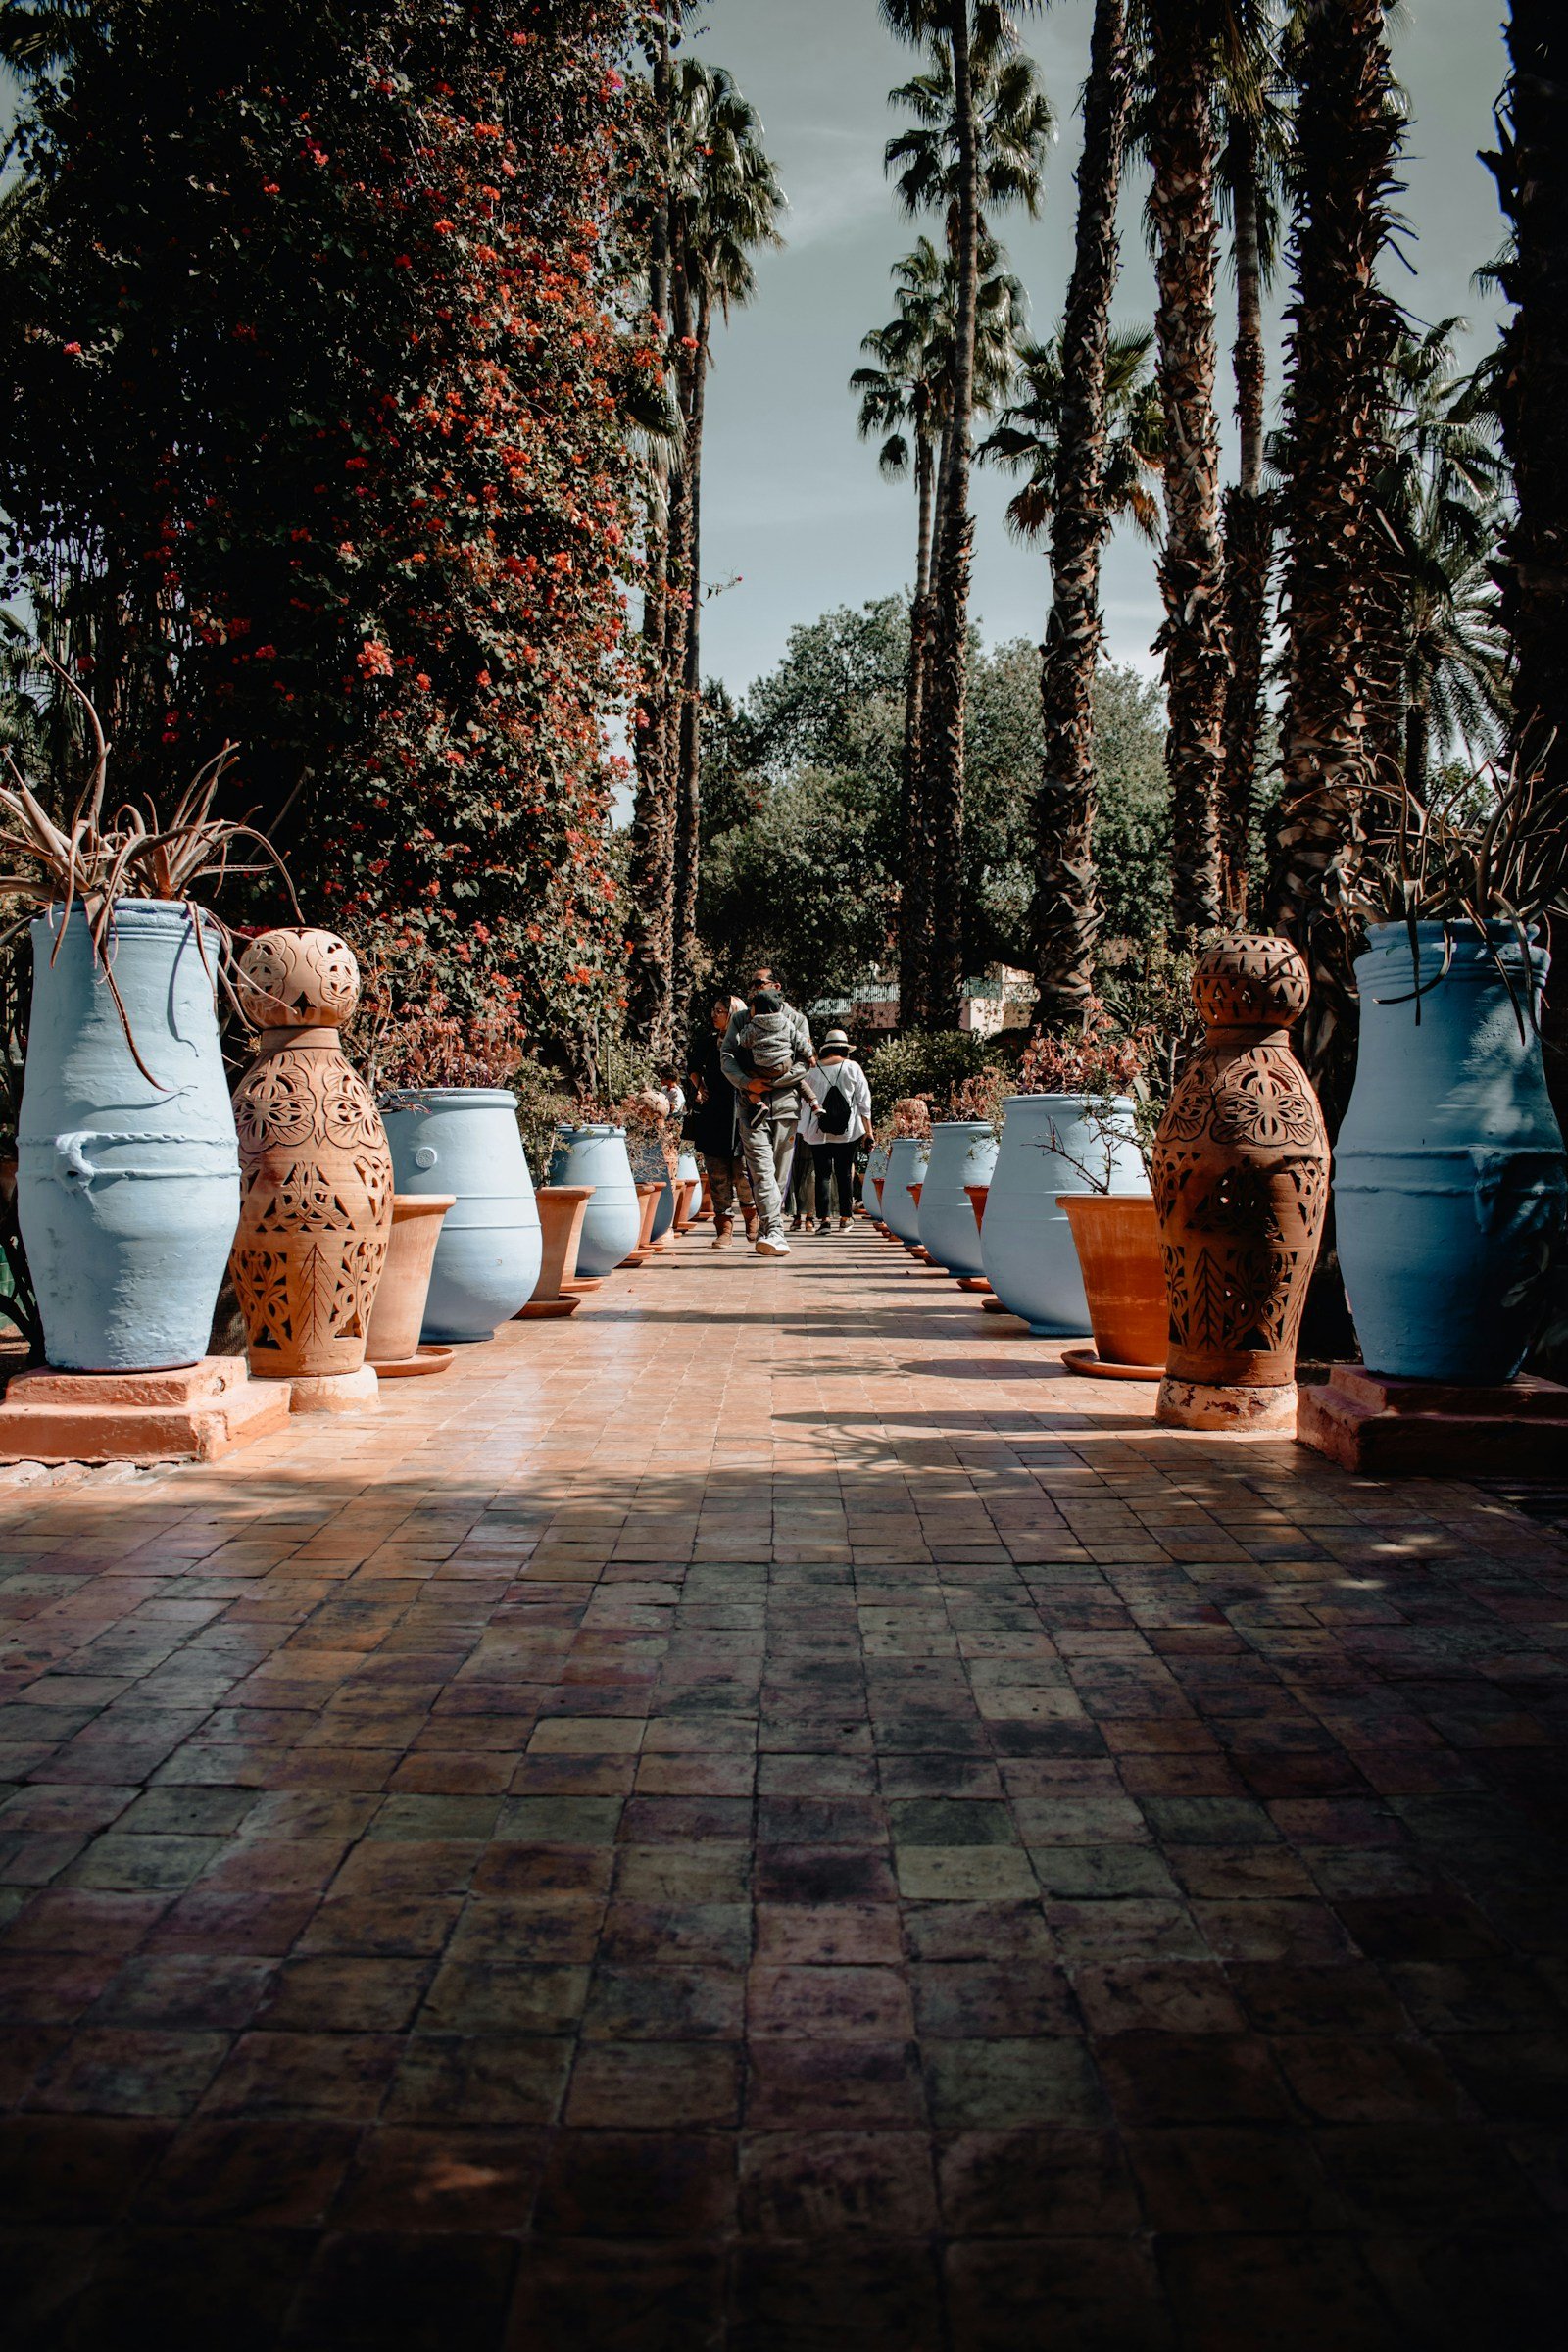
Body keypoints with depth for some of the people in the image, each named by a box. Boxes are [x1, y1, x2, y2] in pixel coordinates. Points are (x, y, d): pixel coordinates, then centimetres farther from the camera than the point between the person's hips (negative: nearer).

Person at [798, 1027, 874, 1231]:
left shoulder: (812, 1071, 3)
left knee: (822, 1174, 2)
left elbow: (804, 1101, 9)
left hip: (818, 1132, 0)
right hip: (847, 1131, 0)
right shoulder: (852, 1068, 0)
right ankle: (845, 1219, 10)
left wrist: (804, 1130, 19)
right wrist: (868, 1131, 5)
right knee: (845, 1173, 8)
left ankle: (824, 1219, -6)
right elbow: (864, 1101, 0)